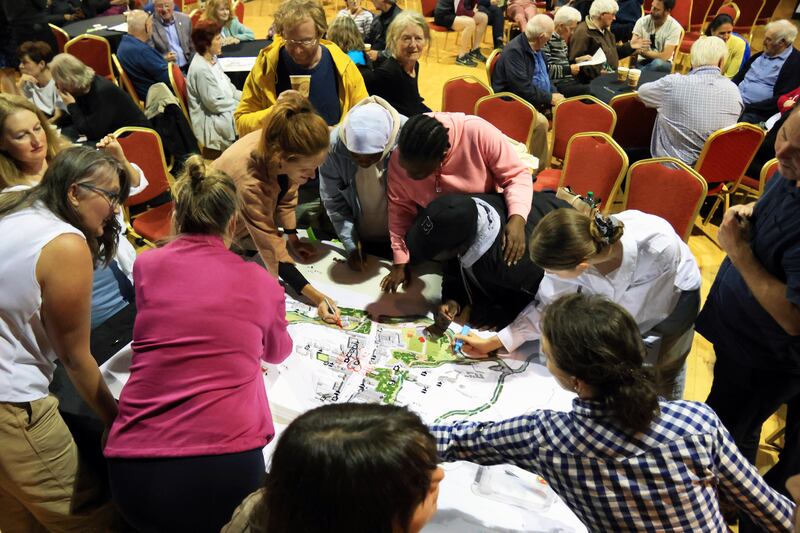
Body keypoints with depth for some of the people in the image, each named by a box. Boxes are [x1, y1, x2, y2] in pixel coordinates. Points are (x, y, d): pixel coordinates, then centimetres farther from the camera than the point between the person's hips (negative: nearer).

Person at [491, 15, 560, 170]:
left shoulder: (536, 49, 10)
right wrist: (550, 98, -16)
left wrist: (555, 94, 0)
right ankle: (539, 170, -19)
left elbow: (545, 77, 20)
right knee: (540, 122, -33)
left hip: (539, 101, 9)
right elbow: (523, 89, -25)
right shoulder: (514, 51, -19)